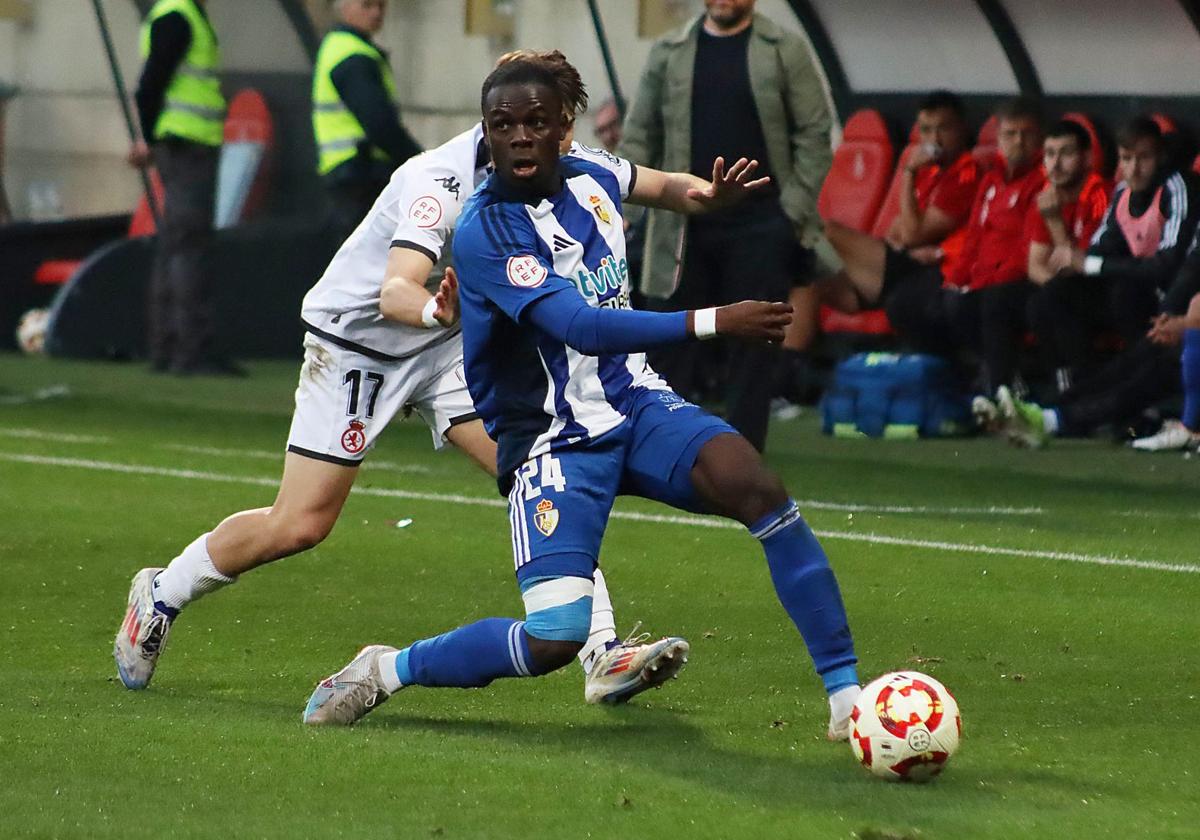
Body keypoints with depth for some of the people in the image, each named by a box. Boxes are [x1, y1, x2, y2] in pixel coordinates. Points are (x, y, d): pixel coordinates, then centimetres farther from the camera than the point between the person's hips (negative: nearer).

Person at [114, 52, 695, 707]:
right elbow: (396, 294, -47)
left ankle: (601, 654, -16)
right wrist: (440, 310, -69)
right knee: (298, 525, -3)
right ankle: (161, 596, 22)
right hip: (355, 341, -6)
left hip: (450, 343, 6)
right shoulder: (440, 179, -34)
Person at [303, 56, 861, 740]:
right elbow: (582, 327, -29)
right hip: (556, 443, -5)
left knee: (751, 481, -26)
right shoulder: (484, 232, -18)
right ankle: (384, 671, 6)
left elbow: (660, 185, 30)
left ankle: (846, 691, -19)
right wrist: (713, 322, -33)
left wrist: (706, 194, 8)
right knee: (554, 639, -20)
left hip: (635, 405, 5)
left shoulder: (588, 178, 3)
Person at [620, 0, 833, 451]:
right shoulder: (669, 53, 8)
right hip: (684, 223, 2)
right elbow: (640, 133, 10)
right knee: (673, 342, 2)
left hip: (758, 225, -2)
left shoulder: (785, 51, 1)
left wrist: (795, 210, -9)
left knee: (751, 350, 1)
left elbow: (814, 132, -2)